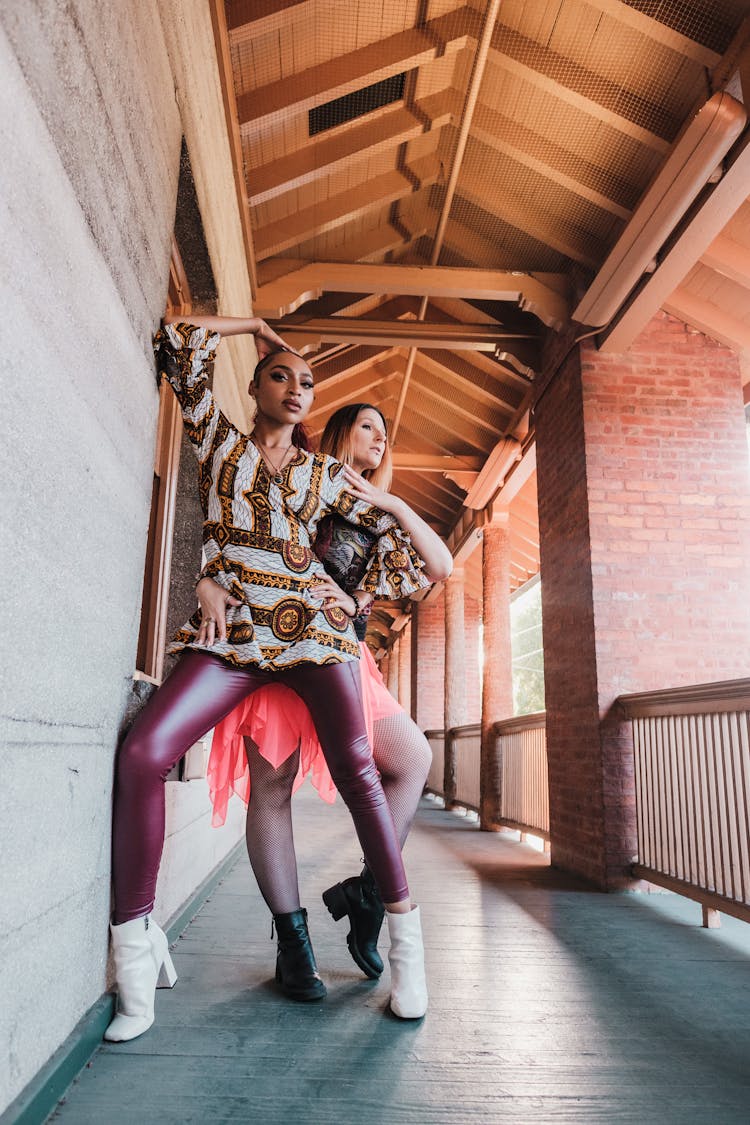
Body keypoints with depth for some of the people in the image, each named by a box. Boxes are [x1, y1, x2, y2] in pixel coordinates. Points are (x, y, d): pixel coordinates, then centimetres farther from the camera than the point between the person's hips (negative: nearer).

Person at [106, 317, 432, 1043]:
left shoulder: (326, 473, 18)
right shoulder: (219, 441, 18)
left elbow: (396, 532, 22)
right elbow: (178, 340, 15)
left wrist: (368, 596, 13)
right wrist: (252, 326, 25)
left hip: (314, 627, 1)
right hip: (234, 632, 0)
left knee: (354, 765, -16)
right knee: (141, 754, -19)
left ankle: (405, 942, -3)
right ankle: (135, 951, -6)